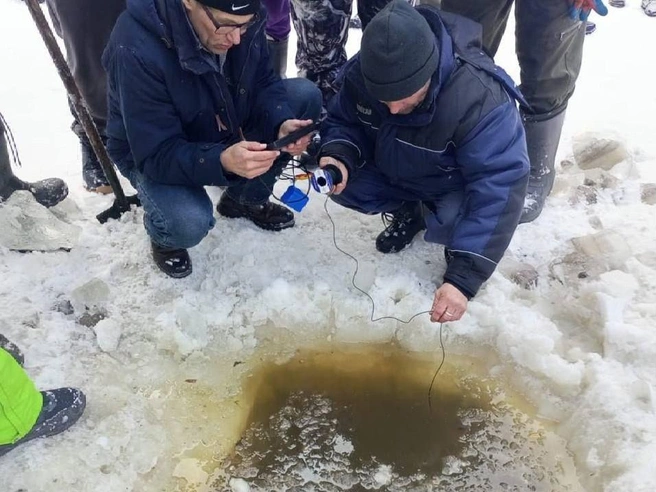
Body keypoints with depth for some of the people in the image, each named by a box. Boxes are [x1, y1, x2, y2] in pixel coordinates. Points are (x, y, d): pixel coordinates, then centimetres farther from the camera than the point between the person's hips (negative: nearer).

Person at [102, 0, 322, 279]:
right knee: (190, 225, -35)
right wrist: (222, 161, -50)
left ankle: (246, 198, 8)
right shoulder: (137, 50, -35)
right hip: (151, 153, -5)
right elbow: (156, 154, -33)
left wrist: (282, 123, -29)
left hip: (222, 126, 6)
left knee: (307, 96, -11)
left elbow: (263, 82, -8)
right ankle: (163, 235, 8)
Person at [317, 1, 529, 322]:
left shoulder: (481, 98, -39)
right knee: (342, 180, -17)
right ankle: (408, 211, 10)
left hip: (457, 186, -5)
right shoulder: (361, 73, -23)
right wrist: (339, 157, -31)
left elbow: (498, 188, -41)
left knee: (449, 224, -34)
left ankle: (455, 239, 5)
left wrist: (464, 277, -48)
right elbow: (343, 121, -6)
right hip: (395, 172, 5)